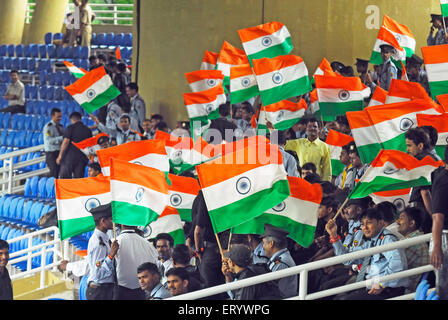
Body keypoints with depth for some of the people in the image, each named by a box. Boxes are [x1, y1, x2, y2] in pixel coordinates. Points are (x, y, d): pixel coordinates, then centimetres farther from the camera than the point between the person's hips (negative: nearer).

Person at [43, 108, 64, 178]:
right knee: (54, 173, -14)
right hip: (51, 153, -7)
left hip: (60, 152, 7)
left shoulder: (60, 126, 15)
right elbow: (48, 140, -18)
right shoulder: (48, 127, -6)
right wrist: (61, 138, -23)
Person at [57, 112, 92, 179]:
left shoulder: (71, 128, -3)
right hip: (82, 158, 4)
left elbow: (66, 142, -10)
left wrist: (60, 156, -7)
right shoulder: (88, 130, 11)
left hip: (70, 156, -4)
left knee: (64, 178, -1)